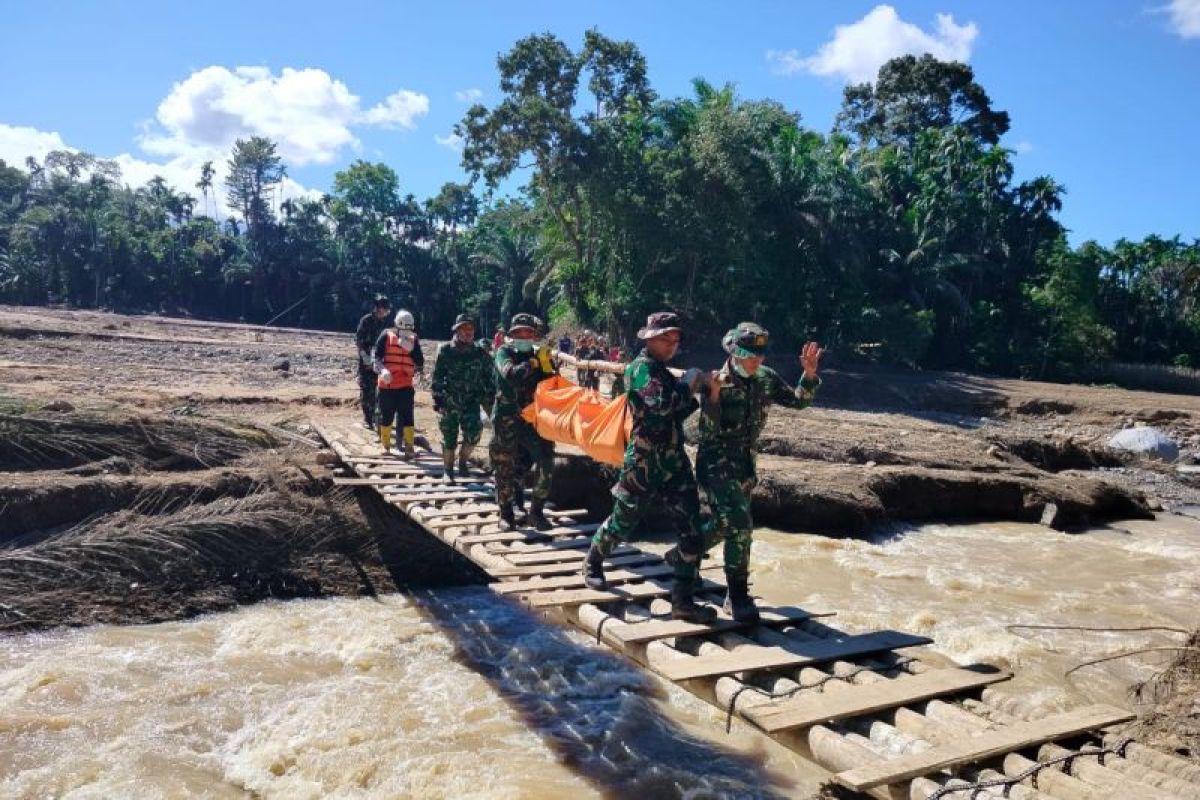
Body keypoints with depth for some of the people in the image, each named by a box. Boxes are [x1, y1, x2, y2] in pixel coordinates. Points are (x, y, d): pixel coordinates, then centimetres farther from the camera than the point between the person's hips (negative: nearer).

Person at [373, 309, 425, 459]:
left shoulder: (413, 340, 7)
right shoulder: (386, 336, -1)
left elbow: (420, 362, 2)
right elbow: (377, 357, -7)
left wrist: (411, 349, -13)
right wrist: (382, 369, -26)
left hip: (405, 385, 1)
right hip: (386, 384, -1)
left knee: (407, 416, -3)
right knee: (386, 417, 8)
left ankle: (409, 448, 0)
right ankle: (386, 446, 22)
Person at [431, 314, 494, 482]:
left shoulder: (480, 351, 3)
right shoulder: (445, 351, -4)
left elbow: (489, 376, 9)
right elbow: (437, 377, -3)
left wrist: (490, 397, 3)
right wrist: (437, 401, -7)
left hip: (472, 403, 1)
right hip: (449, 403, -1)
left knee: (473, 433, -15)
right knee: (449, 440, 5)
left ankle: (463, 459, 14)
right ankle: (448, 471, 23)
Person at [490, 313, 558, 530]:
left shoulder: (539, 355, 9)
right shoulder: (504, 351, -1)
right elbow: (510, 373, -21)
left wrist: (547, 366, -14)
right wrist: (533, 363, -13)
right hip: (507, 417, -3)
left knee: (545, 460, -8)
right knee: (505, 466, 3)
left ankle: (536, 511, 5)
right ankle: (506, 513, 20)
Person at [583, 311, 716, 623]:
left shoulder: (662, 372, 17)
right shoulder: (642, 367, -11)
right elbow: (662, 404, -27)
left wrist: (696, 391, 8)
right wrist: (688, 382, -13)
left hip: (674, 461, 8)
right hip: (644, 462, -7)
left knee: (695, 526, -4)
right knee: (622, 523, 10)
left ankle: (683, 600, 0)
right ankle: (593, 564, 39)